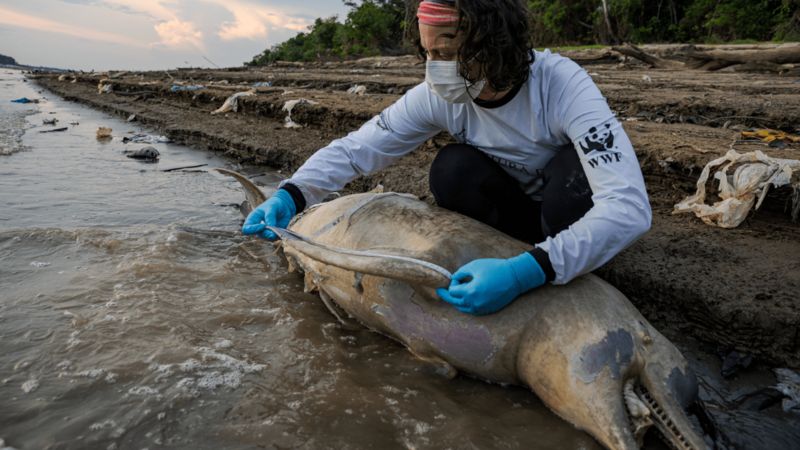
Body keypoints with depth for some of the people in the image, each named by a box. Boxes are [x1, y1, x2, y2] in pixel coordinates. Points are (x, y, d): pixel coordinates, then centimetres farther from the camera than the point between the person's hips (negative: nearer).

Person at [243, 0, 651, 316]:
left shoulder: (563, 86, -33)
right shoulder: (438, 97, -21)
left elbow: (630, 206, -42)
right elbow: (356, 148, -15)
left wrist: (528, 272, -54)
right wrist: (291, 195, -33)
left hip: (572, 210, -2)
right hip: (514, 210, 3)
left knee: (574, 169, -36)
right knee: (452, 169, -27)